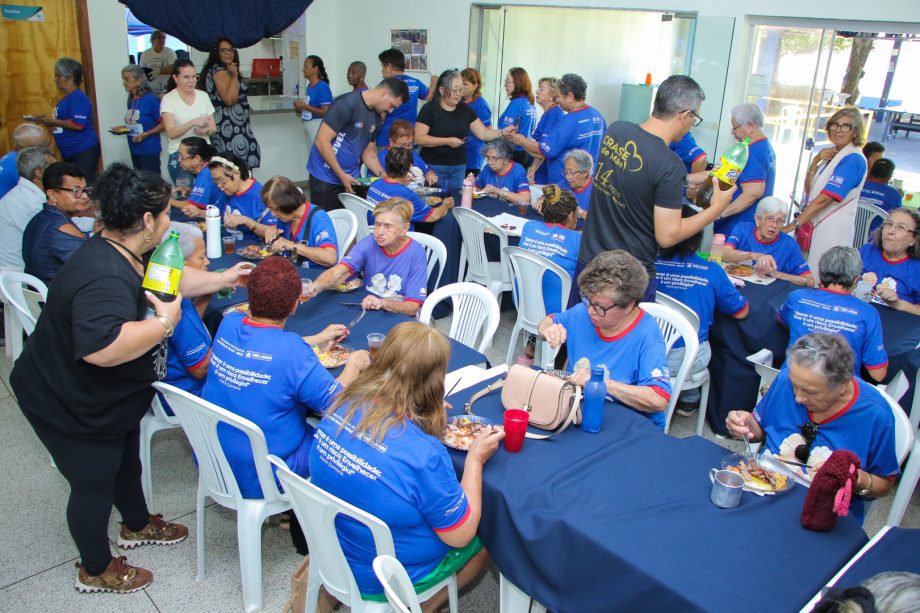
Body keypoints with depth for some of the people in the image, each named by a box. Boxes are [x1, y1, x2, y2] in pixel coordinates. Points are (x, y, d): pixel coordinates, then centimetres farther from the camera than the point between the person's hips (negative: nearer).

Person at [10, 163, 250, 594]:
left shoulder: (128, 255, -3)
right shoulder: (103, 276, -37)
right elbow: (103, 347, -51)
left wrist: (223, 279, 16)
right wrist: (165, 321, -39)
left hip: (111, 397, 10)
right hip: (72, 407, -10)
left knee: (125, 460, 28)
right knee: (94, 482, 10)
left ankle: (137, 526, 54)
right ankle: (95, 570, 35)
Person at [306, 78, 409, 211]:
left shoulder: (376, 118, 7)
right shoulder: (347, 104, -17)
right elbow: (322, 142, -19)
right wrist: (342, 175, -16)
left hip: (350, 179, 7)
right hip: (326, 178, -7)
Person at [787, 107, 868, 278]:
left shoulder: (853, 160, -14)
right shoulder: (830, 152, 12)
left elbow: (823, 200, -19)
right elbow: (808, 190, 11)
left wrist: (793, 225, -18)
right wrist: (816, 161, -3)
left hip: (832, 231, -8)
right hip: (813, 224, 8)